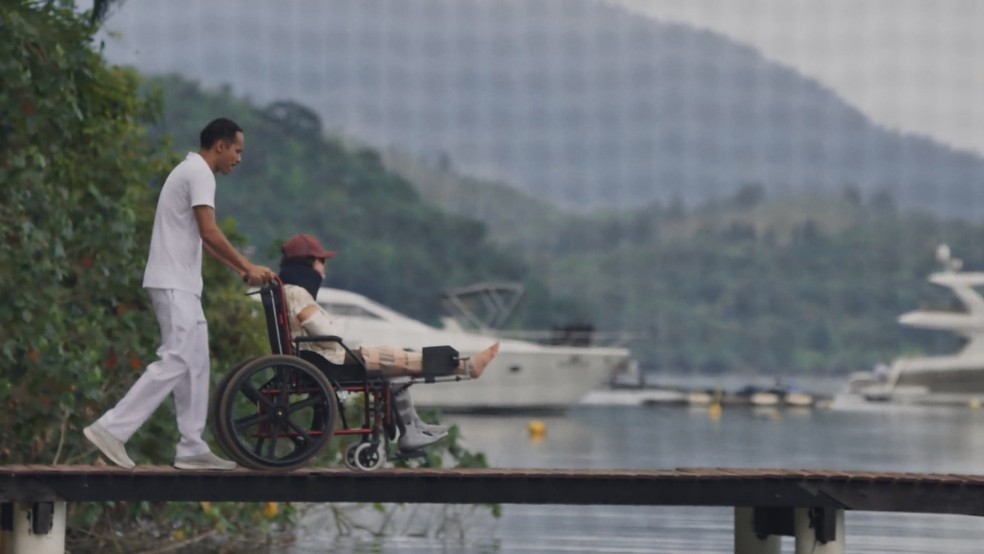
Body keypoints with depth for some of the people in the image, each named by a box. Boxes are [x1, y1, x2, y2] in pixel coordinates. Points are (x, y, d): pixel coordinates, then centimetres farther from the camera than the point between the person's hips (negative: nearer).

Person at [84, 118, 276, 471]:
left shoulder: (190, 171, 21)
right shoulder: (200, 173, -11)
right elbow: (209, 233, -19)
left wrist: (240, 269, 21)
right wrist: (248, 267, -13)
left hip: (181, 285, 11)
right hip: (174, 285, -11)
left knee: (195, 365, 9)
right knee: (175, 362, -14)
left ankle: (192, 449, 8)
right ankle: (111, 429, -16)